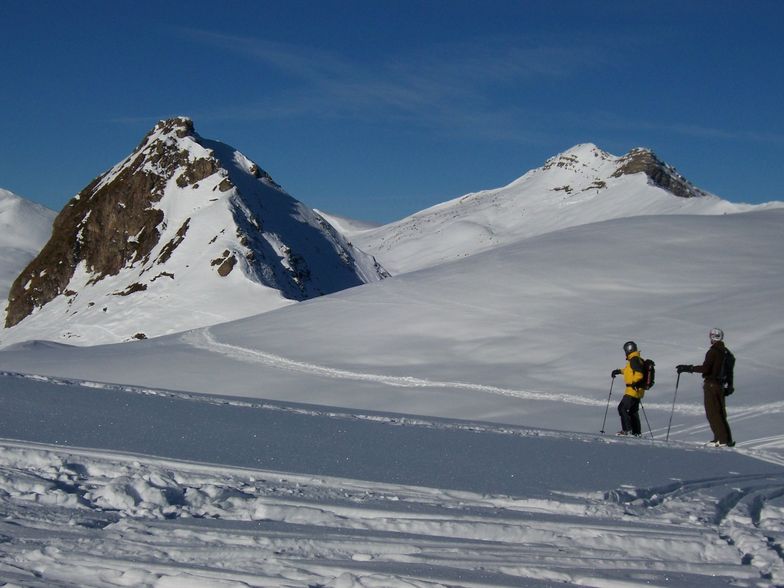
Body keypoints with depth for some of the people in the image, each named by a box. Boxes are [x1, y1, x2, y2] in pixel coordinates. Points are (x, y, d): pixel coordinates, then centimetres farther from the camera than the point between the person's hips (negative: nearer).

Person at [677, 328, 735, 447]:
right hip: (720, 385, 8)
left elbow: (705, 368, -22)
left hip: (711, 385, -8)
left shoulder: (713, 351, -15)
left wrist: (689, 368, -16)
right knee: (720, 413, 16)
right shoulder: (725, 352, 10)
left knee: (713, 414, -4)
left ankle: (722, 440, -8)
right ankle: (727, 439, 17)